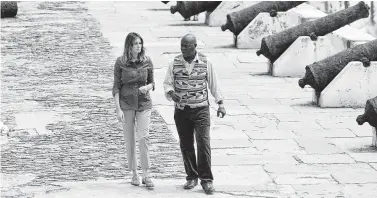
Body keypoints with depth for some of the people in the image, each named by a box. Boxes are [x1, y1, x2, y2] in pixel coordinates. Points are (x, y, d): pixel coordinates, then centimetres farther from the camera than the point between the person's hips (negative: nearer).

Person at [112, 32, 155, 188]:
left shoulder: (147, 61, 1)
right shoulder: (120, 62, -4)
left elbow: (152, 83, 11)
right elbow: (116, 87, -2)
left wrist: (147, 87, -13)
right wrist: (118, 109, -8)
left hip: (144, 104, 1)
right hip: (126, 104, -1)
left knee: (144, 137, -11)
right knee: (130, 140, 5)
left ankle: (146, 175, -7)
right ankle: (134, 174, 16)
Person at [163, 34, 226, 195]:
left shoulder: (205, 62, -2)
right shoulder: (175, 63, 0)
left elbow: (213, 84, 5)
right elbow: (167, 84, 3)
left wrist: (220, 103, 1)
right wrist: (171, 93, -19)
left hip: (201, 109, -2)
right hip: (181, 110, 2)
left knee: (203, 143, -12)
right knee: (186, 145, 6)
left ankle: (206, 180, -8)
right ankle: (191, 178, 17)